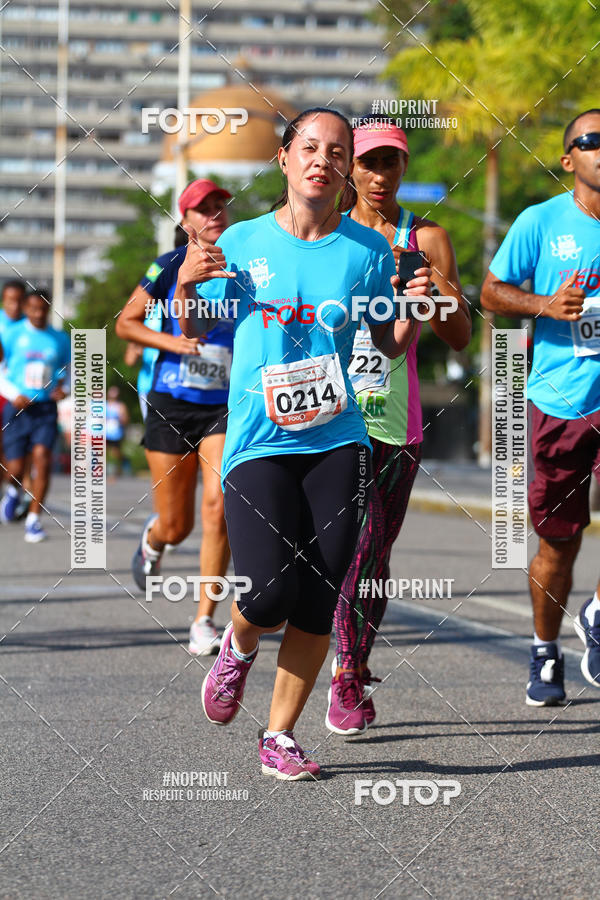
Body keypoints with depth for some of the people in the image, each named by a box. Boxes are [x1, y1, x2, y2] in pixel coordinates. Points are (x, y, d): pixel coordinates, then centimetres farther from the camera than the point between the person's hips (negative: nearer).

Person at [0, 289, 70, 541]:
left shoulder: (60, 339, 7)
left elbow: (67, 369, 21)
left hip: (46, 408, 1)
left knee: (42, 459, -16)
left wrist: (63, 388, 0)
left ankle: (33, 520, -10)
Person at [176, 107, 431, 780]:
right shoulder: (242, 242, 3)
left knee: (317, 605, -4)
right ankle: (238, 647, 21)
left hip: (338, 444, 1)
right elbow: (194, 332, 12)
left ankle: (280, 735, 13)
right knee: (269, 595, -15)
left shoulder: (367, 250, 5)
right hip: (258, 444, -1)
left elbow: (389, 345, 14)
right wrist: (186, 284, -8)